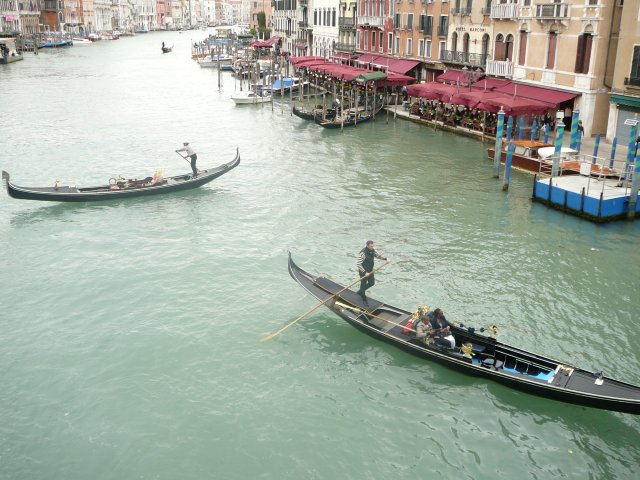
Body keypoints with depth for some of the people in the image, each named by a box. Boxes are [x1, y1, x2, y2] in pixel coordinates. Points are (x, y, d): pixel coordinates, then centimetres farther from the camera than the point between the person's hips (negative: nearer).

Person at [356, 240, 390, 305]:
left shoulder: (372, 251, -6)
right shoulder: (363, 253, -30)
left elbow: (378, 255, 13)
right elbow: (358, 264, -30)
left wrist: (385, 259, -4)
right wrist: (365, 272, -31)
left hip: (370, 270, 8)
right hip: (363, 271, -8)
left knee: (372, 283, 17)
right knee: (363, 284, 8)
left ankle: (360, 292, 40)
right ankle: (364, 299, 28)